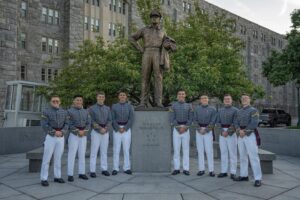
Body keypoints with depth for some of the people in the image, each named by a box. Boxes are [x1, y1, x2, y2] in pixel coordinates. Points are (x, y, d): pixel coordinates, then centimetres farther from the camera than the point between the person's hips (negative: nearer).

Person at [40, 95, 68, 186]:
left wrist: (62, 132, -18)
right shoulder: (46, 111, -6)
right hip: (50, 137, -4)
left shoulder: (64, 112, 7)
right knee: (47, 158, -3)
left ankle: (57, 177, 18)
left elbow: (66, 125, 2)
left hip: (61, 138, 4)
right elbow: (44, 125, -14)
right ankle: (44, 179, 5)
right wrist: (54, 132, -21)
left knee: (58, 157, 9)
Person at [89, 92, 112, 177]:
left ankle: (104, 169, 14)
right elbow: (92, 121, -7)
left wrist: (105, 128, -12)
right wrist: (100, 128, -15)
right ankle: (92, 171, 1)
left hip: (105, 132, 4)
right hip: (96, 131, -3)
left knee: (104, 151, 7)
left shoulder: (107, 108, 10)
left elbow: (109, 120, 4)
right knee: (94, 152, -3)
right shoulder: (92, 108, -1)